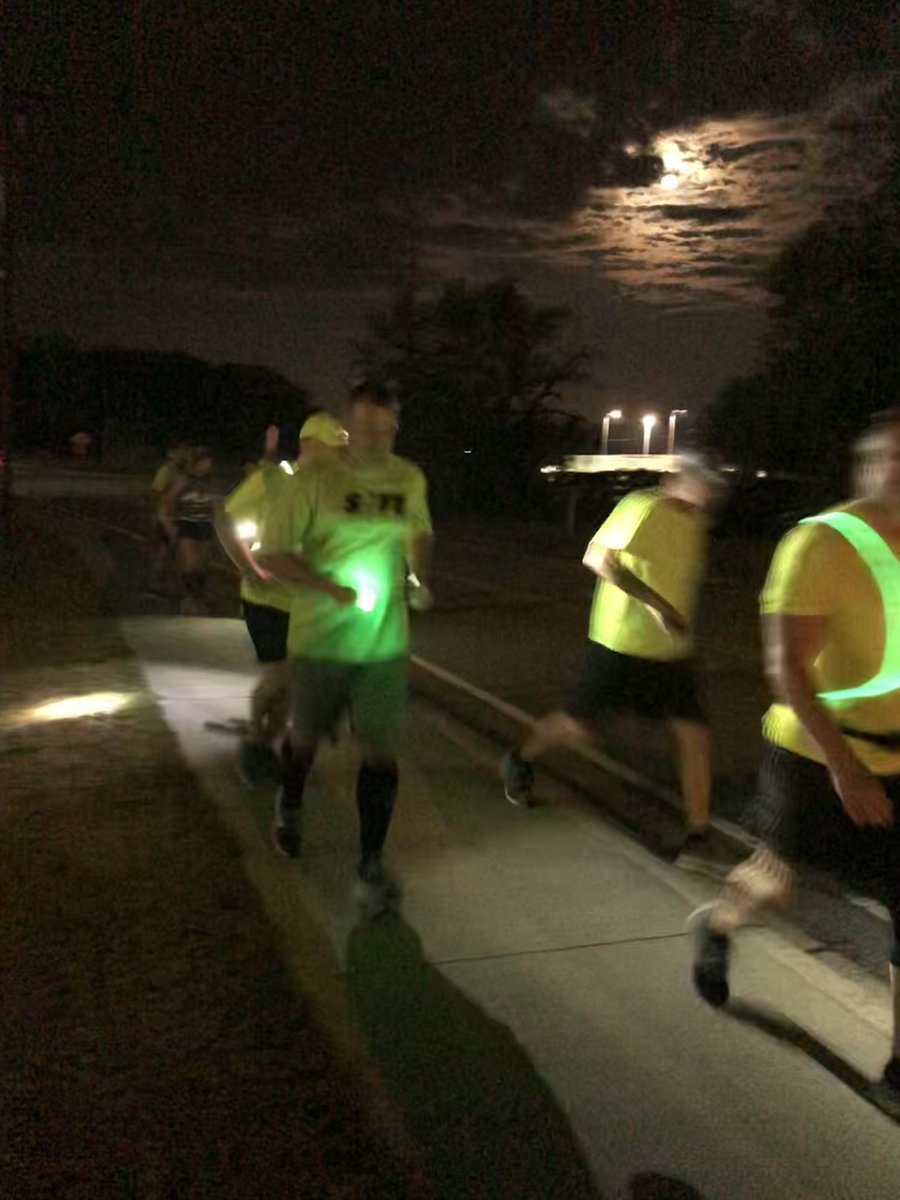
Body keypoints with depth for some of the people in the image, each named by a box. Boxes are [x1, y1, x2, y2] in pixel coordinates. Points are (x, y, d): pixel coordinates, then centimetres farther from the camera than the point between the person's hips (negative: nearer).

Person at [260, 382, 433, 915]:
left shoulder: (410, 480, 1)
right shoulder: (316, 482, -12)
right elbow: (274, 552, -10)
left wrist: (419, 580, 0)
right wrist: (331, 588, -22)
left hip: (385, 643, 2)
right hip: (320, 638, -2)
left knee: (381, 752, -2)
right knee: (307, 737, 17)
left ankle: (371, 866, 11)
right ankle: (289, 807, 50)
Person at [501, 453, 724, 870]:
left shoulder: (695, 522, 7)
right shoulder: (644, 508, -17)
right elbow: (597, 557, -23)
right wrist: (654, 603, -29)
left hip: (671, 650, 6)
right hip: (619, 643, -6)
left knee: (694, 736, -4)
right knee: (576, 728, 7)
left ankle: (698, 839, 5)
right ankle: (520, 760, 37)